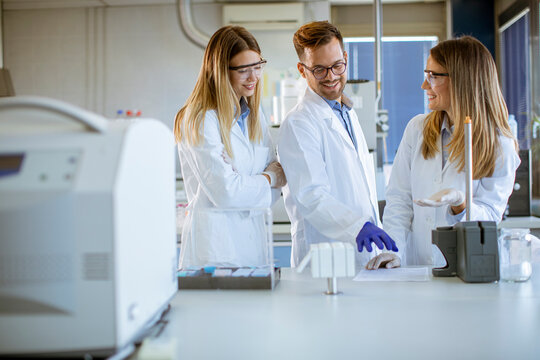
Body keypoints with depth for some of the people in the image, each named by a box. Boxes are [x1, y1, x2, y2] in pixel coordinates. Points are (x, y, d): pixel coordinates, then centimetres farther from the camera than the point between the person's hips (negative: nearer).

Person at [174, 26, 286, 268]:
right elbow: (226, 191, -17)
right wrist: (269, 179, -1)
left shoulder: (253, 114, 12)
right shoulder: (200, 120, -13)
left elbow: (274, 169, 14)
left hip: (253, 236, 7)